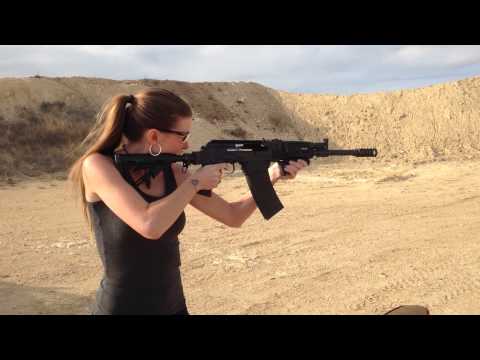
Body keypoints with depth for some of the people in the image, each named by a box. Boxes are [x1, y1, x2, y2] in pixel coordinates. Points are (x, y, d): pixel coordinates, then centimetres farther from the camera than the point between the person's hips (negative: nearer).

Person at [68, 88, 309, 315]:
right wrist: (195, 182, -17)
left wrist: (270, 177, -6)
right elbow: (149, 226, -30)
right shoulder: (98, 166, -16)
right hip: (120, 308, -5)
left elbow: (233, 216, 5)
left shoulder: (171, 173, -2)